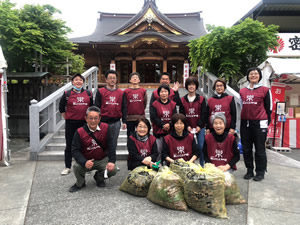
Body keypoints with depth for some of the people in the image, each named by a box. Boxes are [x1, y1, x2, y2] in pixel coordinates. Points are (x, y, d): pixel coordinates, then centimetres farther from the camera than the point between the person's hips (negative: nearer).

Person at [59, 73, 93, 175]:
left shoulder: (88, 94, 5)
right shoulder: (67, 94, 0)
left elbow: (91, 107, 14)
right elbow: (61, 108, 8)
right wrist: (67, 118, 4)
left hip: (84, 122, 1)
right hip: (71, 123, -1)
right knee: (69, 145, 7)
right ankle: (67, 167, 20)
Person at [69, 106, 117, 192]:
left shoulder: (106, 128, -11)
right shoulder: (80, 132, -12)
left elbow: (111, 146, -9)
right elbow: (75, 150, -15)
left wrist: (112, 161, -20)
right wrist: (84, 162, -33)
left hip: (102, 160, 1)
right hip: (86, 160, -1)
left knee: (113, 170, -22)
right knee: (77, 166, -29)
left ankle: (99, 177, 15)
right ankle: (80, 184, 7)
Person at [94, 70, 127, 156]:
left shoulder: (121, 93, 7)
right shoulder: (100, 91, 0)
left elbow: (124, 108, 9)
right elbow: (96, 107, -1)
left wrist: (124, 121, 4)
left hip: (116, 122, 2)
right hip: (103, 122, -2)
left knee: (113, 143, 11)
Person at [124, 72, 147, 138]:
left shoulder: (143, 91, 5)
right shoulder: (126, 91, 2)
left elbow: (145, 103, 8)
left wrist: (141, 112, 5)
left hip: (141, 118, 1)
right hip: (129, 118, -1)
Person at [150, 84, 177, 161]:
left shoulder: (173, 104, 7)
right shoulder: (154, 104, 0)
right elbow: (153, 117, -9)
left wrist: (169, 124, -18)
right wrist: (163, 125, -15)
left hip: (170, 131, 3)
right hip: (158, 131, -2)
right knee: (158, 151, 1)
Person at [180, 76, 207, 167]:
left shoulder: (201, 99, 2)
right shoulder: (182, 100, 4)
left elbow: (204, 113, -2)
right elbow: (181, 114, 1)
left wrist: (199, 126, -10)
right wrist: (187, 126, -8)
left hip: (200, 127, -1)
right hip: (188, 128, 1)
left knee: (201, 147, -1)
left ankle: (202, 165, 14)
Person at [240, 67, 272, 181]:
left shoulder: (265, 90, 2)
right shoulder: (242, 91, 12)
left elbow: (269, 108, 4)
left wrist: (267, 122, 3)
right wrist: (243, 121, 14)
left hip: (259, 123, -4)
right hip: (245, 123, 4)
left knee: (260, 149, 3)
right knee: (246, 149, 9)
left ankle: (260, 172, 16)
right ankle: (249, 171, 22)